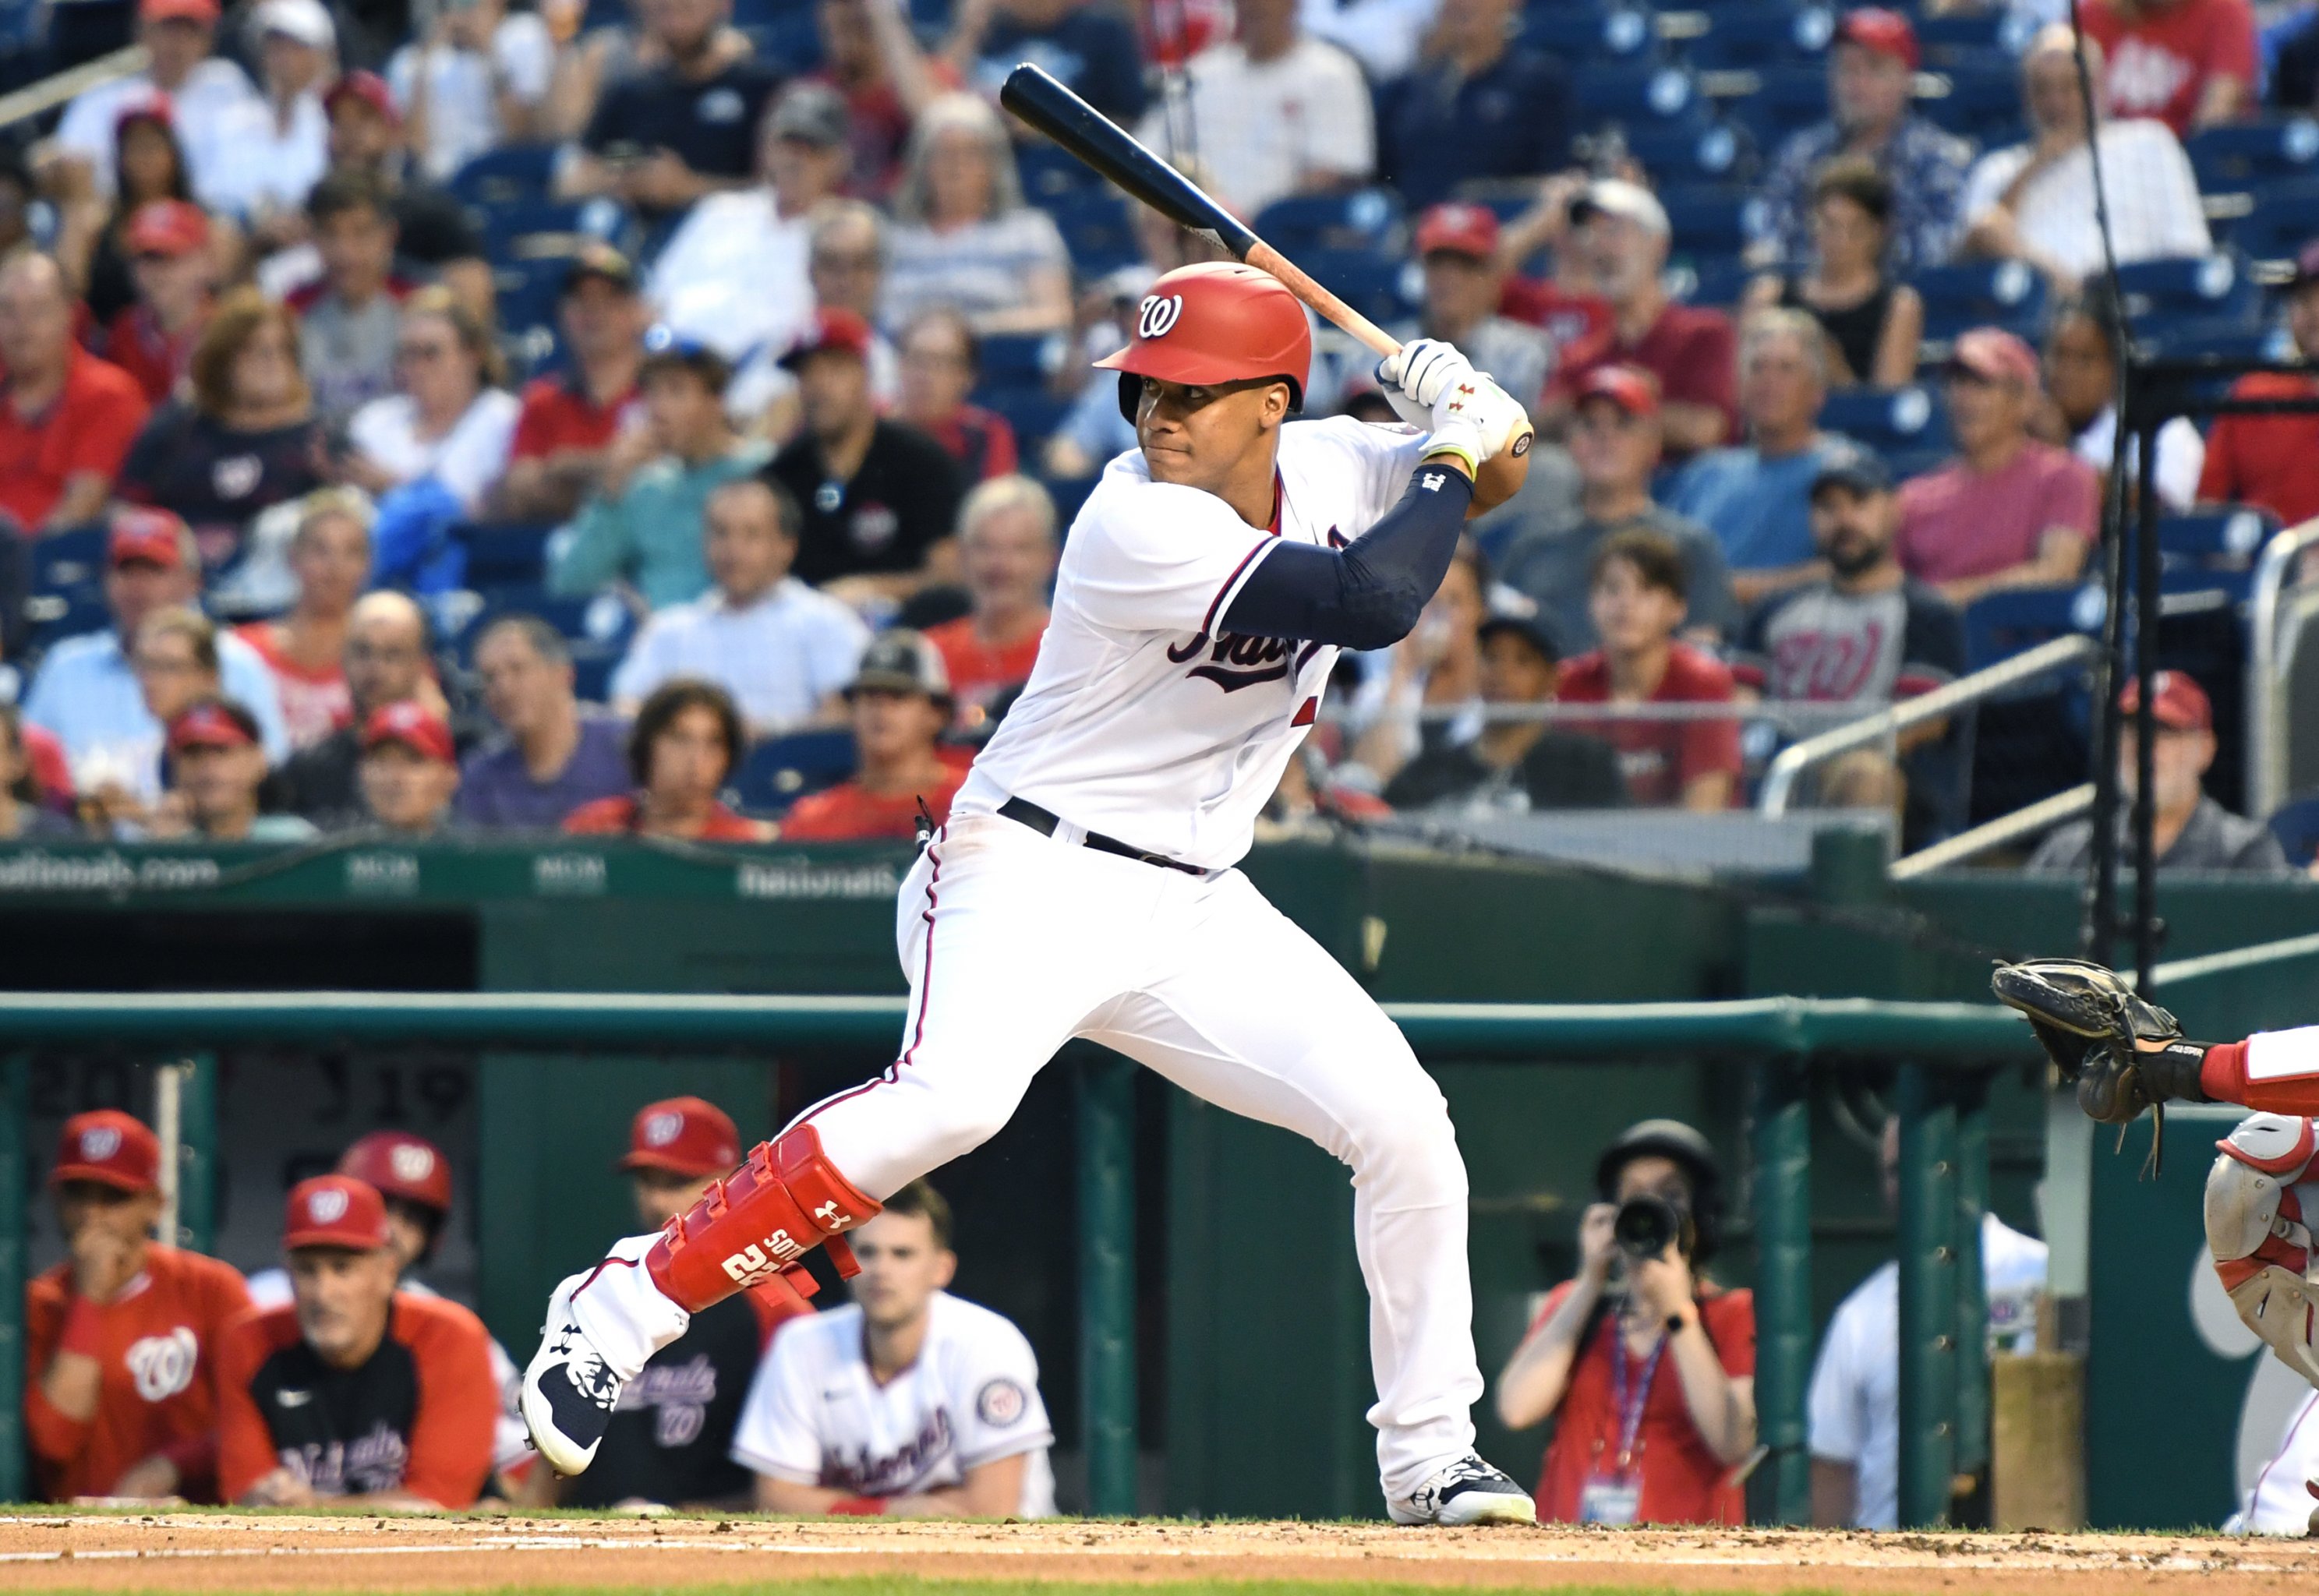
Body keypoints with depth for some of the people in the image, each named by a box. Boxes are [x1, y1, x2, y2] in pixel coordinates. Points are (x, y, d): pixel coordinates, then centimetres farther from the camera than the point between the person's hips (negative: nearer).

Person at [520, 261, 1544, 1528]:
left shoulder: (1329, 469, 3)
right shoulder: (1142, 525, -20)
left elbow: (1496, 478, 17)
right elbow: (1372, 604, -27)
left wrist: (1479, 416, -7)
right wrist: (1453, 447, -13)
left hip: (1193, 910, 8)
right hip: (1037, 874, -7)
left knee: (1405, 1127, -1)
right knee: (950, 1101, -32)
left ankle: (1428, 1459, 12)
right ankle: (623, 1311, -26)